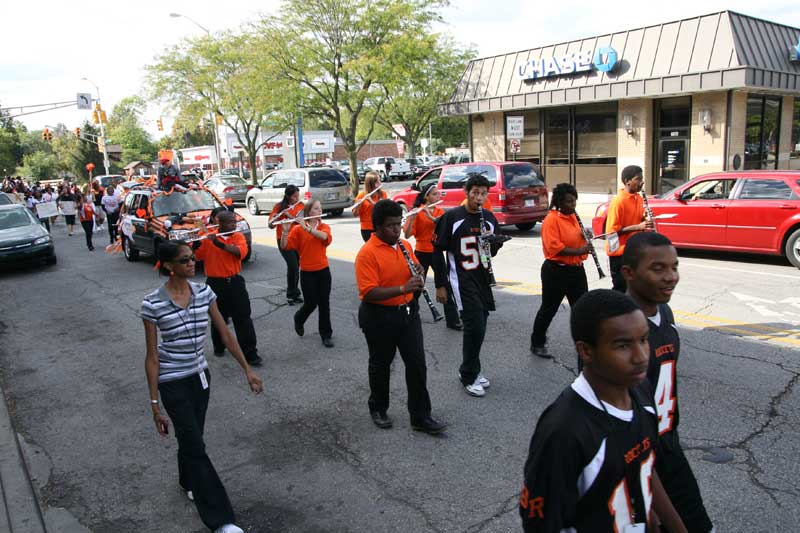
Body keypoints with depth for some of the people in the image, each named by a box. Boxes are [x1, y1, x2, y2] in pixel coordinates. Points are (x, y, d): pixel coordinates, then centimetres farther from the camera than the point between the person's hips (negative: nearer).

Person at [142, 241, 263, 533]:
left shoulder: (204, 292, -6)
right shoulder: (153, 304, -18)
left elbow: (225, 334, 1)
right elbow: (152, 357, -13)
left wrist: (248, 370, 2)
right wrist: (155, 405, -12)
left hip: (200, 375, 5)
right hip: (173, 382, -5)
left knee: (190, 437, 21)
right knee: (195, 445, -4)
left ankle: (188, 482, 50)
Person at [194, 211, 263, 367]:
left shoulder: (239, 237, 1)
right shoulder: (207, 239, -3)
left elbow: (239, 251, -19)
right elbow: (197, 256, -8)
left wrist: (219, 243, -30)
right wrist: (195, 242, -27)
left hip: (235, 282, 1)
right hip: (215, 284, -1)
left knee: (243, 318, -2)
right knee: (219, 318, 12)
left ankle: (250, 353, 3)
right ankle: (219, 347, 34)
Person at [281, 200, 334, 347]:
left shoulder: (325, 227, 3)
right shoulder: (298, 229, -5)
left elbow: (325, 237, -21)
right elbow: (284, 246, -13)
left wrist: (307, 228, -29)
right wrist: (285, 231, -28)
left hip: (324, 271, 3)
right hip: (307, 273, -2)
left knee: (324, 303, 5)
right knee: (311, 303, 0)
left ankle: (326, 334, 17)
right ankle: (299, 319, 33)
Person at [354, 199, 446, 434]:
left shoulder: (405, 245, 4)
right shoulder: (367, 253, -18)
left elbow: (415, 272, 17)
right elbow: (369, 293, -24)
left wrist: (418, 273, -7)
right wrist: (402, 289, -31)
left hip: (408, 312, 6)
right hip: (379, 317, -5)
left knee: (417, 363, 5)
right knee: (381, 364, 12)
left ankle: (420, 416, 16)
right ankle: (378, 408, 35)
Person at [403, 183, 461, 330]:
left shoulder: (440, 211, 6)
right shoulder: (417, 213, -7)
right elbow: (407, 235, -14)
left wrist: (431, 216, -26)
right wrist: (411, 217, -29)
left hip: (437, 253, 3)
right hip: (421, 253, -3)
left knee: (445, 286, 1)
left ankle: (452, 320, 6)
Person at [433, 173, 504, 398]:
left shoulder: (489, 218, 7)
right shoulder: (452, 217, -9)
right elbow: (439, 250, -7)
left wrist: (493, 241, -8)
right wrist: (440, 285, -8)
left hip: (483, 278, 6)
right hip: (462, 280, -6)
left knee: (478, 328, 11)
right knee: (475, 327, -10)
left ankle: (471, 370, 29)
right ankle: (468, 377, 6)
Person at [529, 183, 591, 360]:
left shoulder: (572, 216, 9)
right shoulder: (551, 219, -16)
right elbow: (554, 247, -25)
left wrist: (586, 237, 3)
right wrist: (578, 251, -25)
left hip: (576, 269, 8)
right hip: (556, 271, -7)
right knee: (549, 309, 5)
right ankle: (537, 344, 21)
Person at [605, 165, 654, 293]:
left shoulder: (639, 198, 8)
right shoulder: (618, 201, -16)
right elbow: (612, 230, -19)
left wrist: (646, 224, -1)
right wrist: (638, 227, -24)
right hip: (620, 252, -8)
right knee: (621, 289, -1)